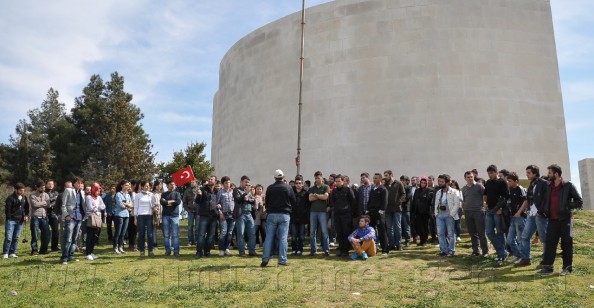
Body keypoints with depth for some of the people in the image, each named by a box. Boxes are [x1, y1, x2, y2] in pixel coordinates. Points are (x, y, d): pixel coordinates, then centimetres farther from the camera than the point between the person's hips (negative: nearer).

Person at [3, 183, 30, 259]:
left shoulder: (24, 198, 9)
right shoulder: (10, 198, -9)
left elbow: (26, 207, 19)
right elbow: (7, 209, -10)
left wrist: (26, 215, 6)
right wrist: (9, 219, -13)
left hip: (20, 221, 5)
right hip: (11, 220, -5)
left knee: (16, 238, 7)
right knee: (8, 238, -7)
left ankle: (12, 253, 14)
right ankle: (5, 253, 2)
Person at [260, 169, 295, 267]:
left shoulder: (269, 188, 0)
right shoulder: (288, 187, -2)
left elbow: (267, 202, 6)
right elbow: (293, 202, 4)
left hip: (272, 214, 1)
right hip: (284, 215, -1)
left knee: (269, 237, 4)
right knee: (283, 238, 1)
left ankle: (265, 259, 2)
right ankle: (282, 260, 0)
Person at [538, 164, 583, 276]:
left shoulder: (568, 186, -5)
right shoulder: (549, 187, 11)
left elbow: (579, 202, -6)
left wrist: (567, 206, -15)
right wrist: (546, 212, 9)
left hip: (565, 219, -5)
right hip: (552, 220, 5)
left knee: (566, 244, 3)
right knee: (550, 243, 3)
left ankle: (567, 267, 13)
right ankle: (547, 267, 8)